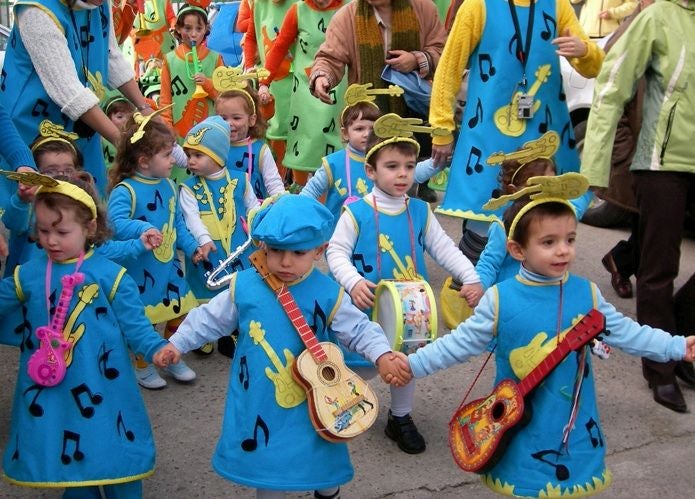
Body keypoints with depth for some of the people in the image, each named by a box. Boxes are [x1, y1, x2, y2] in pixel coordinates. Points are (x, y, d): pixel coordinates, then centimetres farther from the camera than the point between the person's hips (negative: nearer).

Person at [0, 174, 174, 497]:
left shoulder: (111, 275, -7)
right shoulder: (28, 275, 3)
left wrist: (156, 349, -24)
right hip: (49, 391, 3)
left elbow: (134, 325, -8)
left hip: (102, 388, -3)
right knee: (67, 456, 16)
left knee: (113, 453, 9)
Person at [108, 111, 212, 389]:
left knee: (179, 313, 15)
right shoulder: (124, 191, -20)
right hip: (139, 271, -7)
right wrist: (143, 230, -47)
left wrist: (191, 248, 3)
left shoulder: (168, 186, 3)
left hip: (169, 266, 7)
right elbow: (116, 223, -33)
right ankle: (142, 367, 30)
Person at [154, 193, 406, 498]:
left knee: (321, 459, 18)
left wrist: (382, 356, -23)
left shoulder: (328, 294, -12)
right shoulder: (244, 286, -9)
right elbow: (211, 319, 3)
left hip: (312, 402, 0)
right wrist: (177, 344, 3)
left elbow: (359, 329, -8)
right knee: (265, 462, 14)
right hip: (258, 400, 1)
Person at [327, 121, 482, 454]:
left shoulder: (420, 212, 1)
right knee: (362, 362, 10)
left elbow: (444, 248, 1)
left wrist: (471, 278, -12)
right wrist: (354, 282, -30)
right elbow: (336, 252, -13)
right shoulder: (356, 212, -11)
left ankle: (400, 418, 33)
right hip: (367, 306, -3)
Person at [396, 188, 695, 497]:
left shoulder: (588, 293, -5)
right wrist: (413, 364, -10)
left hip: (575, 426, 2)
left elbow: (625, 332, 5)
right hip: (520, 425, -2)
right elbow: (462, 342, -6)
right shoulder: (499, 300, -13)